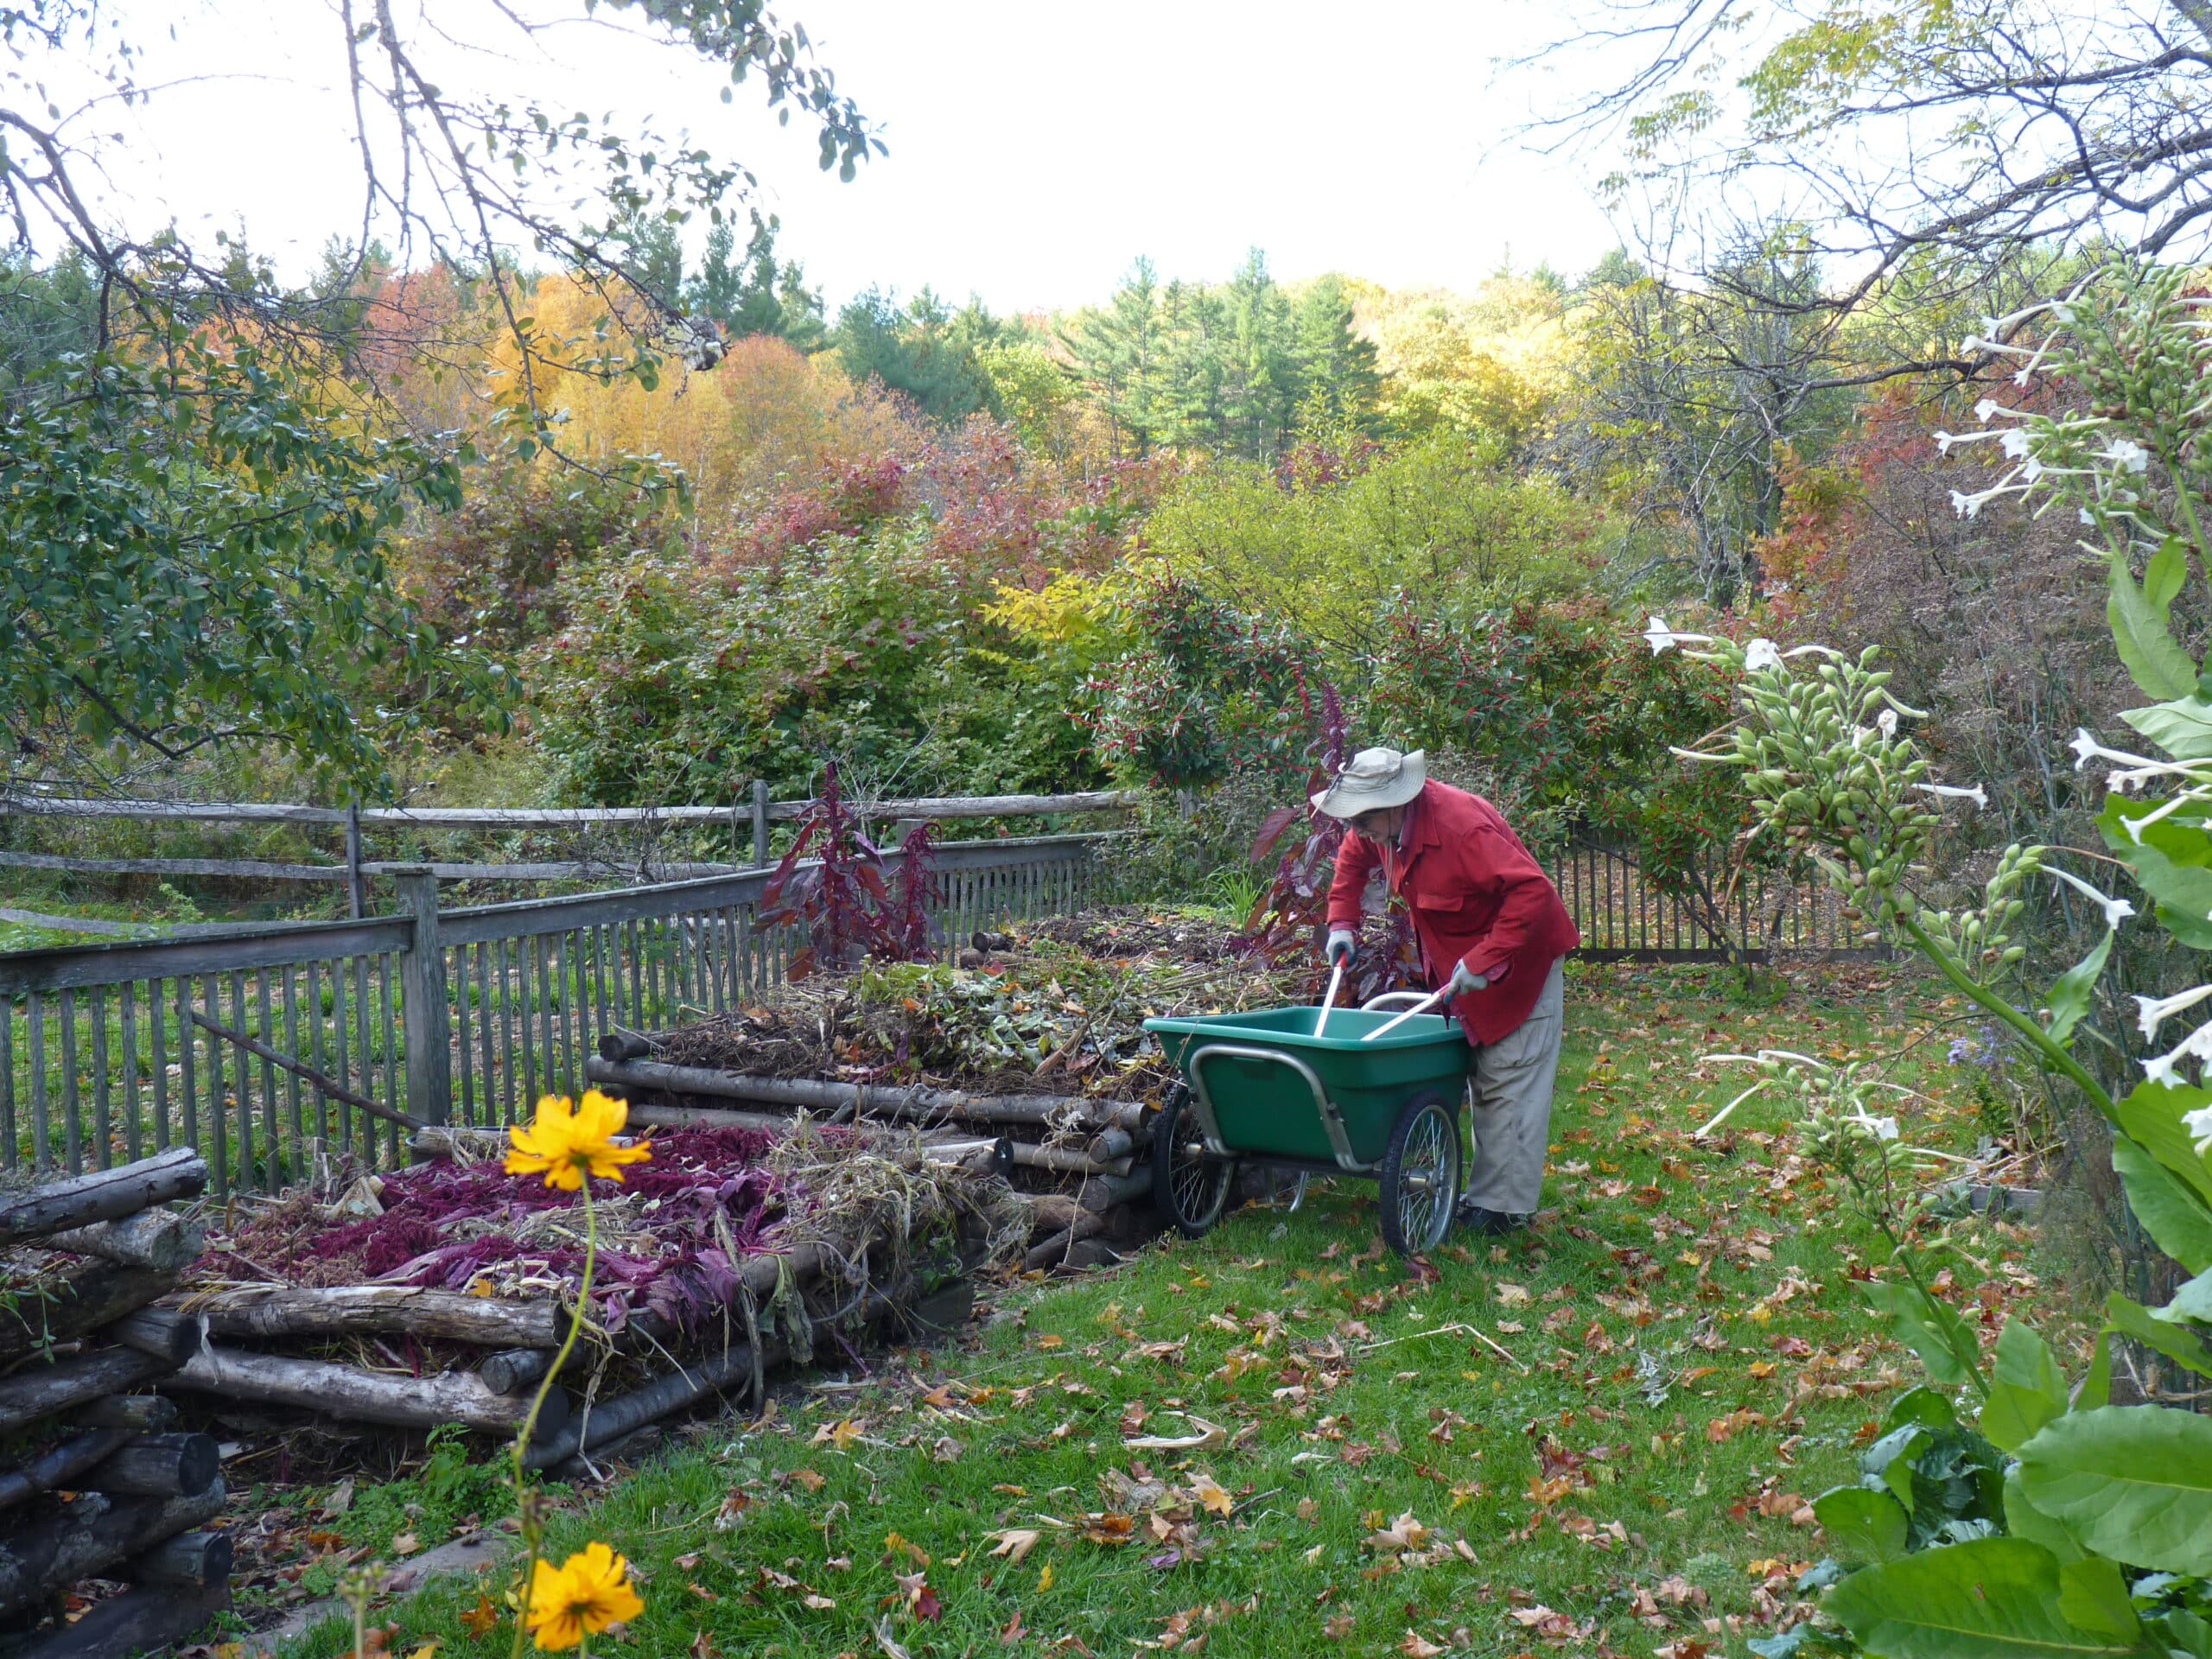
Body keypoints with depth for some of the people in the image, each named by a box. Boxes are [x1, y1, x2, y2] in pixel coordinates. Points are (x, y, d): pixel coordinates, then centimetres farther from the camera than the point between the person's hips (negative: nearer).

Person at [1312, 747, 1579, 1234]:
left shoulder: (1462, 825, -34)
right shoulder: (1385, 826, -8)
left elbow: (1532, 891, -37)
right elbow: (1352, 857, 15)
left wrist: (1484, 961, -38)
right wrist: (1342, 924, 5)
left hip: (1518, 960, -9)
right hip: (1455, 964, 9)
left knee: (1508, 1083, -5)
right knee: (1483, 1083, 17)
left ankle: (1504, 1208, 1)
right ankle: (1487, 1191, 28)